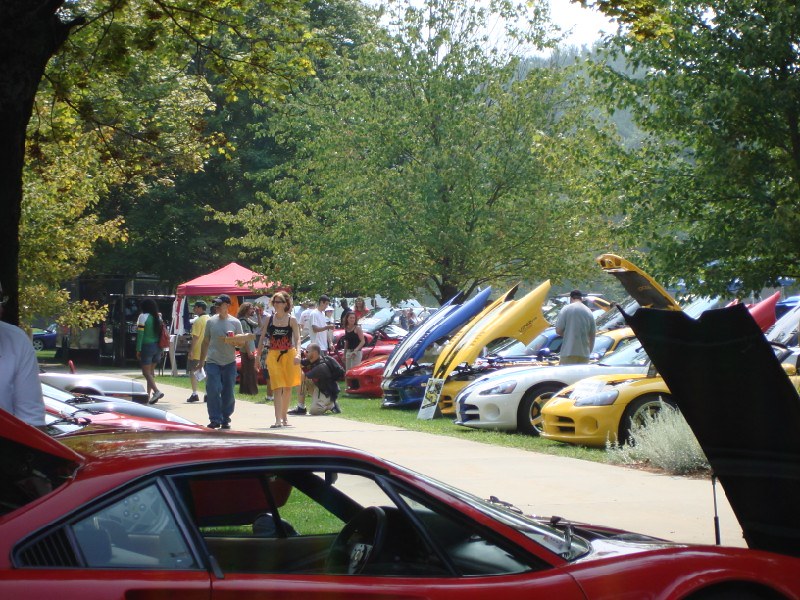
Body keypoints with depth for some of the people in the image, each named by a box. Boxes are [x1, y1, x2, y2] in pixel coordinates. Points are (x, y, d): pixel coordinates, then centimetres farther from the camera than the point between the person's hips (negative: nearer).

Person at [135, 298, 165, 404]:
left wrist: (138, 349, -10)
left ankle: (157, 391, -21)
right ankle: (148, 394, 16)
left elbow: (140, 334, -12)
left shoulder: (143, 317, -9)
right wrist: (161, 349, 13)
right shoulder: (158, 317, 9)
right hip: (157, 347, 7)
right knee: (151, 371, 14)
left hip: (147, 346, -7)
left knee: (146, 372, -4)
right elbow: (161, 333, 9)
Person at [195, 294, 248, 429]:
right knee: (213, 391, -10)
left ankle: (226, 419, 16)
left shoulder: (235, 322, 4)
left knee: (228, 393, 4)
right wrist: (201, 361, 16)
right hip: (212, 362, 0)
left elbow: (242, 341, 7)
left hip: (229, 362, 0)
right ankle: (215, 419, -6)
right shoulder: (211, 321, 8)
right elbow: (205, 342, 15)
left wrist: (230, 340, -14)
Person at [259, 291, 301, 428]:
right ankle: (278, 419, -16)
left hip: (289, 355, 0)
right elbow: (263, 338, 9)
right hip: (274, 355, 0)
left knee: (287, 388, 7)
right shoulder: (269, 319, 5)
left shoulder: (291, 319, 1)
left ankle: (284, 418, 19)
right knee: (277, 388, -9)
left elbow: (297, 338, -4)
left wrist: (298, 353, -19)